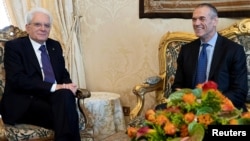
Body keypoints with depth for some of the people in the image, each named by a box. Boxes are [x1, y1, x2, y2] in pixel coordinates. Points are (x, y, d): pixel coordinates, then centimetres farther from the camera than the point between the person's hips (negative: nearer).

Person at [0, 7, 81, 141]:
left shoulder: (55, 46, 18)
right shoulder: (13, 46, 0)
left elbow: (64, 74, 18)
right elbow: (18, 80, -13)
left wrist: (67, 86, -9)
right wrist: (54, 87, -22)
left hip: (54, 97, 5)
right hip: (24, 104, -5)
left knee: (66, 95, -31)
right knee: (64, 114, -33)